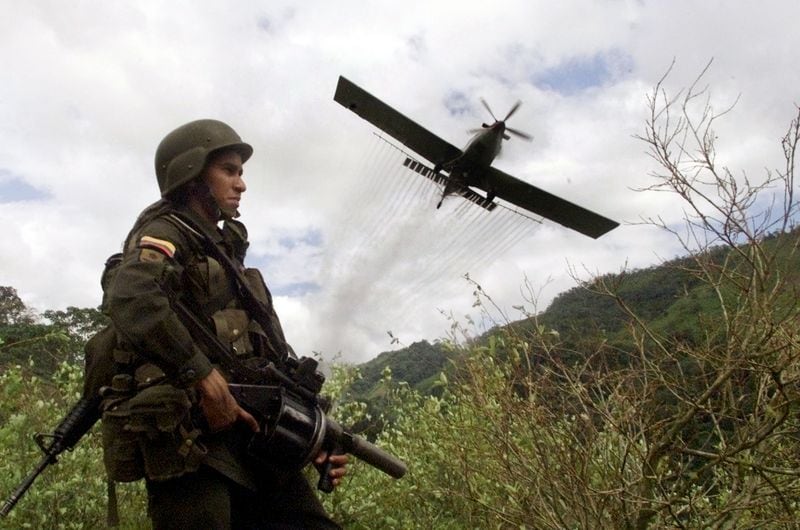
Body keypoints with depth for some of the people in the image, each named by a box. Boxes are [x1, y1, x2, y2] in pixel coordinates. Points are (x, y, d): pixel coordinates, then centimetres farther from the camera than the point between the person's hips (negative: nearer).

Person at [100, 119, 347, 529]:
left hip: (250, 432, 8)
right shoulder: (166, 232, 0)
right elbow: (131, 299, -25)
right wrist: (204, 378, -22)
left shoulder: (225, 251, 23)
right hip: (188, 435, -8)